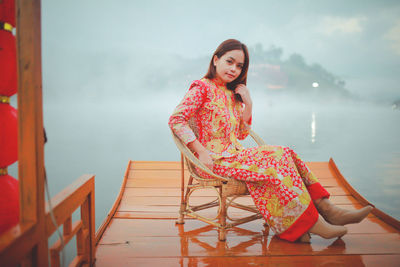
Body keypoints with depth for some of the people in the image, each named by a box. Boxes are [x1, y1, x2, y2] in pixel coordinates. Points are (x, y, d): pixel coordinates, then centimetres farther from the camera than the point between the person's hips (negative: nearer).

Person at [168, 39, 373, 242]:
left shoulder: (232, 95, 18)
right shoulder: (202, 88, -4)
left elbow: (240, 135, 16)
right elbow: (176, 120, -15)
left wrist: (248, 105, 2)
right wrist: (202, 151, -21)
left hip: (234, 154, 7)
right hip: (215, 159, -7)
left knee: (284, 154, -13)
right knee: (275, 160, -24)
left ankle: (326, 209, -21)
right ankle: (311, 221, -25)